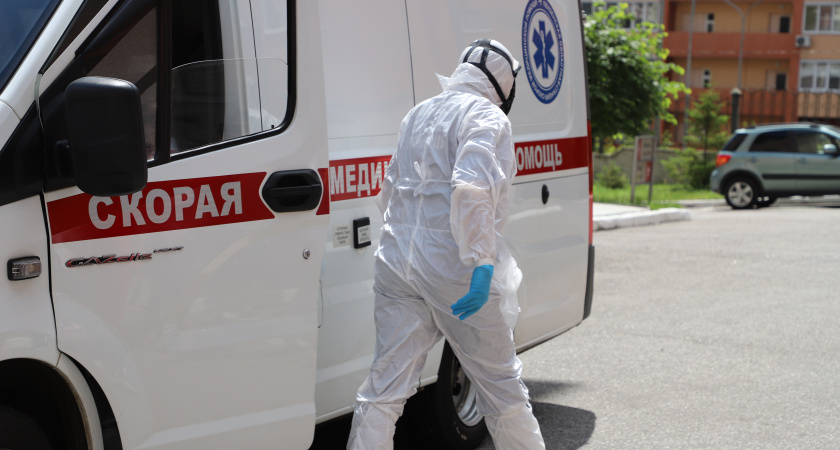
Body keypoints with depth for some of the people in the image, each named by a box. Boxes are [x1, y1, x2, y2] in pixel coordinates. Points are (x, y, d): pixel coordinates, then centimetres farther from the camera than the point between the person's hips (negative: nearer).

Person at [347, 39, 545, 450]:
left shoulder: (417, 115, 17)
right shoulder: (487, 117, -6)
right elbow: (471, 188, -24)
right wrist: (482, 262, -26)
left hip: (397, 261, 6)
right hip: (453, 268, -6)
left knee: (385, 385, 6)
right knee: (499, 381, 10)